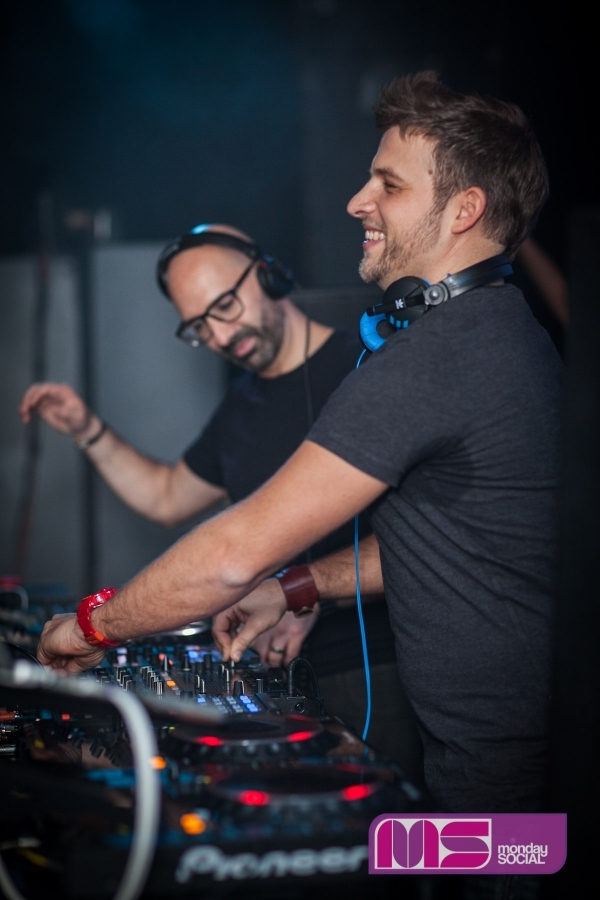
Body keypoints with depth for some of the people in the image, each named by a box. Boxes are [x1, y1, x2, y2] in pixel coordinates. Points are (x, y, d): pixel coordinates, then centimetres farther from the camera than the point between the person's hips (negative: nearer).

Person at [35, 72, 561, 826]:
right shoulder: (512, 333, 10)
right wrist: (295, 588, 17)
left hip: (498, 774, -9)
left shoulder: (431, 358, -23)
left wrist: (94, 624, -6)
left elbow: (240, 552, -21)